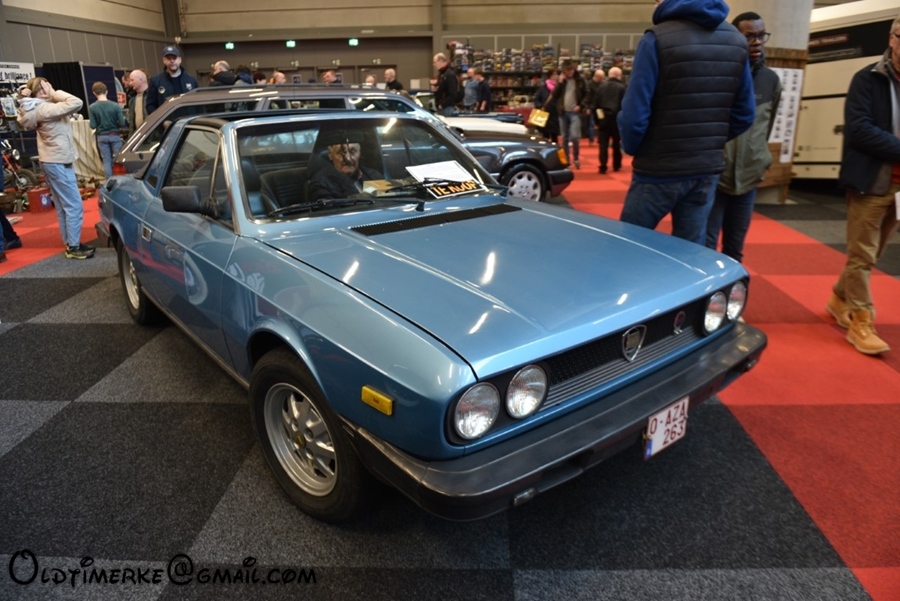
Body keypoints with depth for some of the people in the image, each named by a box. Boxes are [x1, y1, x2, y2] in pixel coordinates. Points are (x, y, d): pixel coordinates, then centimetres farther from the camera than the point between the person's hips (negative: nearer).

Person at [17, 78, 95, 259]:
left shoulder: (36, 109, 10)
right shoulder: (45, 109, -20)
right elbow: (76, 103, -26)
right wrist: (56, 93, -11)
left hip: (51, 161, 10)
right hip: (58, 162, -10)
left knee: (62, 206, 14)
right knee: (74, 205, -7)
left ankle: (70, 242, 20)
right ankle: (73, 247, -4)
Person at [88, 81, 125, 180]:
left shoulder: (92, 107, -9)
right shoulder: (115, 105, -13)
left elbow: (93, 126, -9)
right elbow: (122, 124, -13)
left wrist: (99, 127, 14)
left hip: (101, 137, 1)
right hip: (115, 135, -1)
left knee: (106, 161, 8)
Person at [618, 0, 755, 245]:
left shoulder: (658, 38, -12)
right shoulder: (737, 41, 6)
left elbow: (634, 113, -15)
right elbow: (744, 114, 7)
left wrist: (632, 148, 2)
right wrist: (710, 143, 19)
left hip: (658, 171, -5)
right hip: (707, 170, 5)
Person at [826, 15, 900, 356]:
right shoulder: (868, 80, -5)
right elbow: (858, 129, -16)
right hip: (871, 183, -5)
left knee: (871, 254, 16)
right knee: (862, 255, 0)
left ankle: (839, 299, 34)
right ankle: (860, 322, 9)